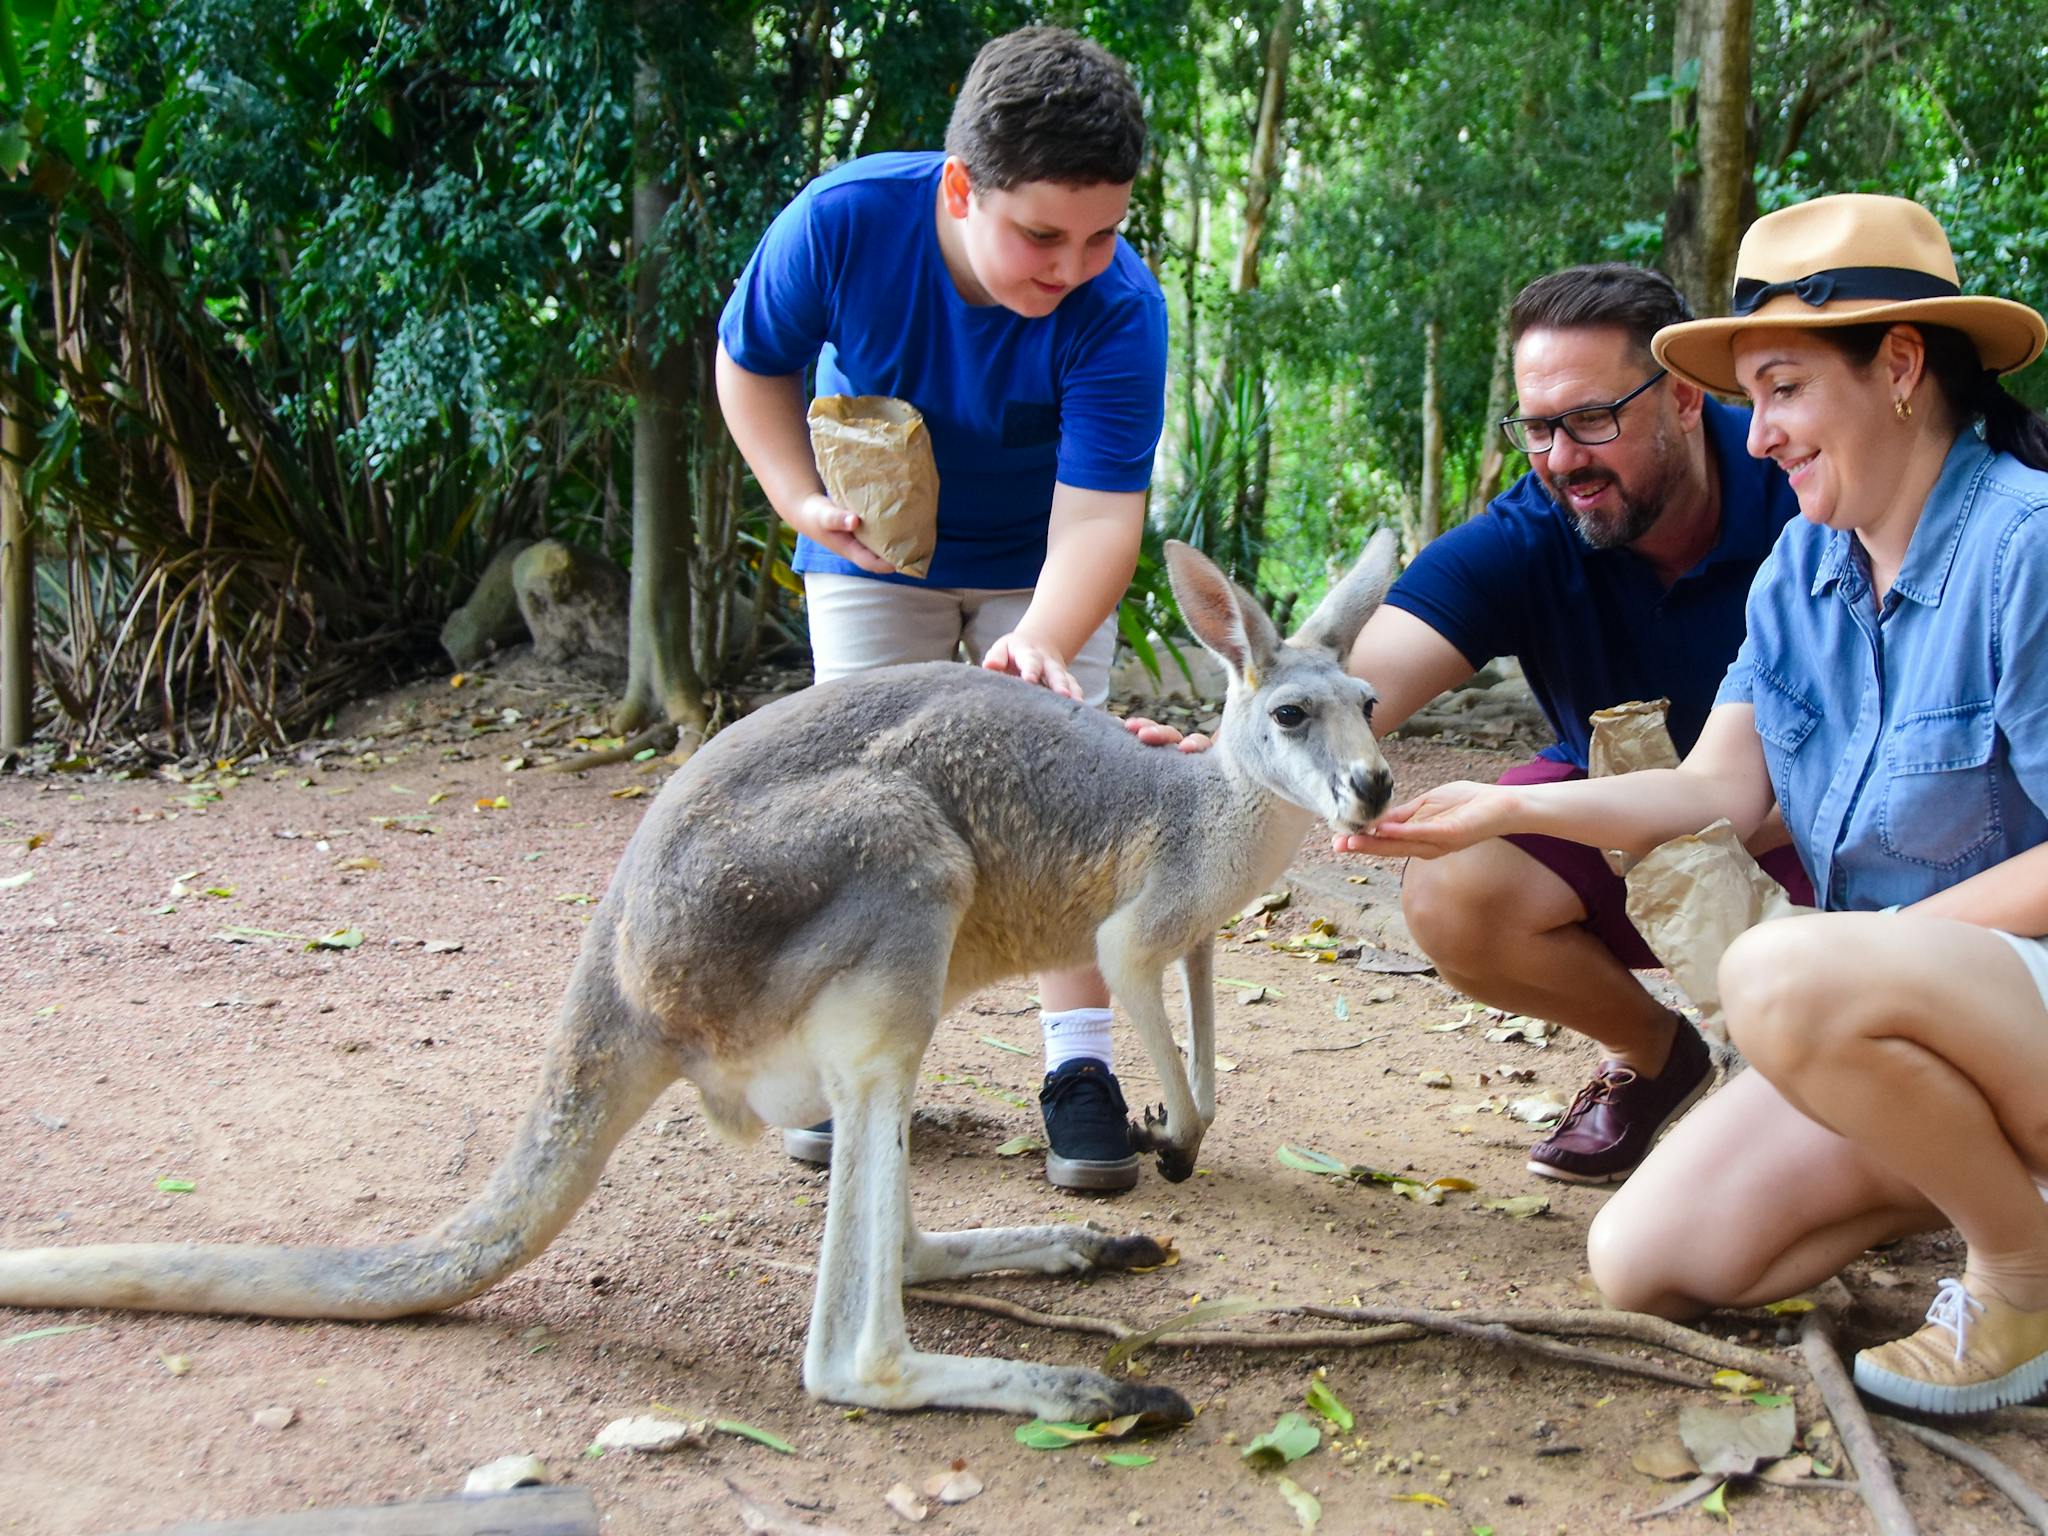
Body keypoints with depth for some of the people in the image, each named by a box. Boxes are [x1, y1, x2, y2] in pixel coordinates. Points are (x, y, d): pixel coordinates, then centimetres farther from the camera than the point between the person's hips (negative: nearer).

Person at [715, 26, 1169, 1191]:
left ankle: (1080, 1065, 3)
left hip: (1037, 567, -1)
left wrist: (1043, 639, -53)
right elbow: (751, 363, -9)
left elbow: (1095, 517, -36)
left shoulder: (1119, 308, -32)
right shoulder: (843, 221, -28)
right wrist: (804, 498, -21)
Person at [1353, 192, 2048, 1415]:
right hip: (1912, 1028, 8)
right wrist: (1507, 806, -7)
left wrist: (1878, 945, -21)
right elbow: (1718, 786, 2)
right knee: (1643, 1266, 0)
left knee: (1786, 980, -38)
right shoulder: (1805, 562, 6)